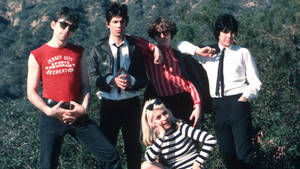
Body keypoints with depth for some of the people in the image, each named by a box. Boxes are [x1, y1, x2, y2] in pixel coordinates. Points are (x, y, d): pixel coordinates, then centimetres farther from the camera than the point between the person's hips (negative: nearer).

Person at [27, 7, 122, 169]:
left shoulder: (78, 52, 11)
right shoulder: (37, 55, 3)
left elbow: (85, 85, 11)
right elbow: (31, 93, 1)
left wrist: (84, 108, -7)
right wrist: (49, 111, -14)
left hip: (77, 115, 2)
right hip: (52, 116, -2)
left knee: (110, 155, -7)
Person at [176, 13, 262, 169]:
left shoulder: (243, 53, 8)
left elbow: (255, 82, 7)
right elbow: (180, 45, 20)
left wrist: (245, 96, -12)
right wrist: (198, 51, 1)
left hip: (237, 103, -3)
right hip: (217, 106, 4)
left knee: (244, 153, -12)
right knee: (227, 154, 8)